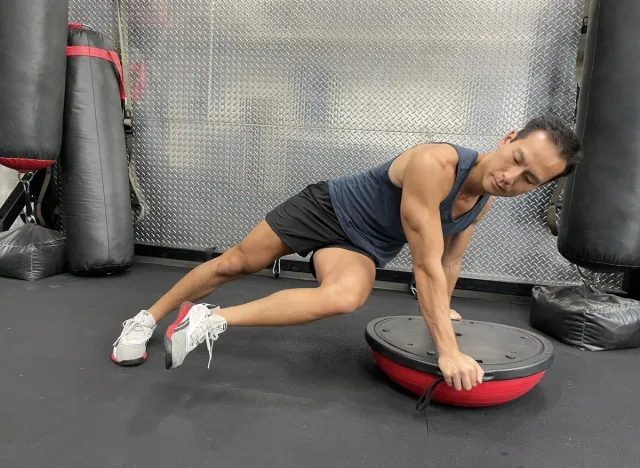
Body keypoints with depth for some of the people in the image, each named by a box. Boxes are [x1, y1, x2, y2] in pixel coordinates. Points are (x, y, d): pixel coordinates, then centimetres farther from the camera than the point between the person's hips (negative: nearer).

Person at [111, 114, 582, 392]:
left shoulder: (484, 200, -6)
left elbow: (450, 257, 11)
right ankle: (148, 318, 23)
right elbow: (426, 264, -32)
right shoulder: (434, 164, -32)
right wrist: (448, 351, -31)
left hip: (363, 247, 5)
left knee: (345, 297, -26)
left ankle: (214, 320, -15)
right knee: (236, 263, 0)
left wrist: (442, 308, 22)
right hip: (327, 206, -5)